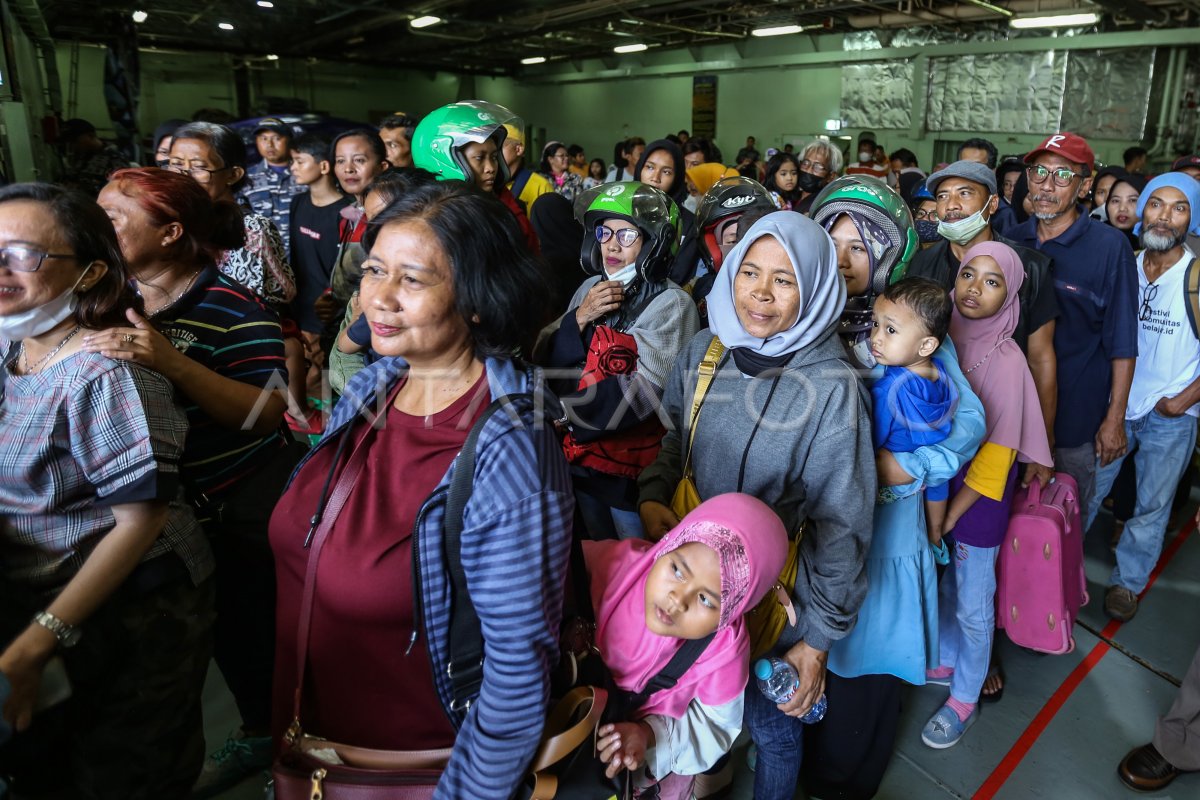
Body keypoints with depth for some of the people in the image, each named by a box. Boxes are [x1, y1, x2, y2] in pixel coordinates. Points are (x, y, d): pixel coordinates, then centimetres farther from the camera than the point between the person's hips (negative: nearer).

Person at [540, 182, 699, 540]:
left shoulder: (671, 304, -13)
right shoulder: (590, 289, 4)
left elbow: (646, 390, -20)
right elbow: (551, 363, 3)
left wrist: (567, 411, -18)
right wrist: (580, 318, -14)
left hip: (633, 464, -5)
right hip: (581, 457, 6)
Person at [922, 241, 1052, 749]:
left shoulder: (1006, 361, -20)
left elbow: (996, 453, -17)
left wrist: (950, 516, -13)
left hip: (978, 496, -5)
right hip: (937, 486, 5)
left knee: (973, 605, 12)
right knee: (944, 587, 23)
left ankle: (965, 699, 31)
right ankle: (946, 663, 45)